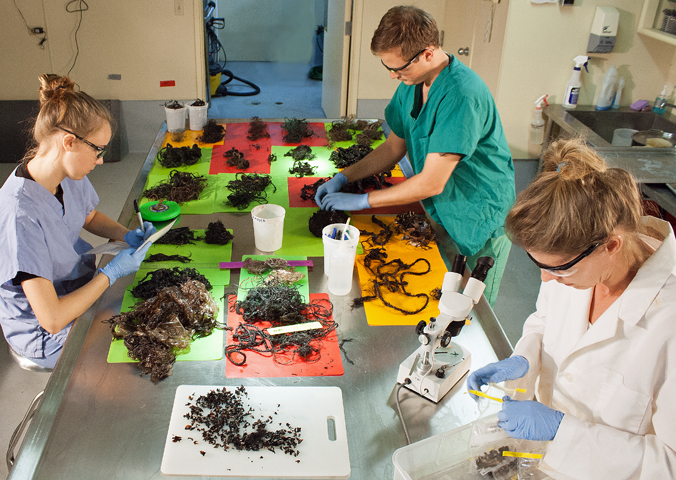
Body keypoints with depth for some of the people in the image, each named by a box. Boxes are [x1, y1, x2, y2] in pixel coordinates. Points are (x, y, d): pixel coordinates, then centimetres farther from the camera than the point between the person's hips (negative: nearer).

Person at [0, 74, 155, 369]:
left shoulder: (69, 175, -10)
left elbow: (90, 217, 16)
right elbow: (52, 319, -34)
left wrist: (128, 235, -4)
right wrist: (111, 273, -24)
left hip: (83, 288, 8)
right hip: (49, 339, -8)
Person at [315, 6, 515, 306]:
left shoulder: (461, 95, -30)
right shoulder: (412, 83, -3)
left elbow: (432, 183, -29)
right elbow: (395, 146, 10)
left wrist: (361, 200, -20)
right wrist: (343, 177, -1)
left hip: (478, 220, -7)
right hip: (438, 213, 7)